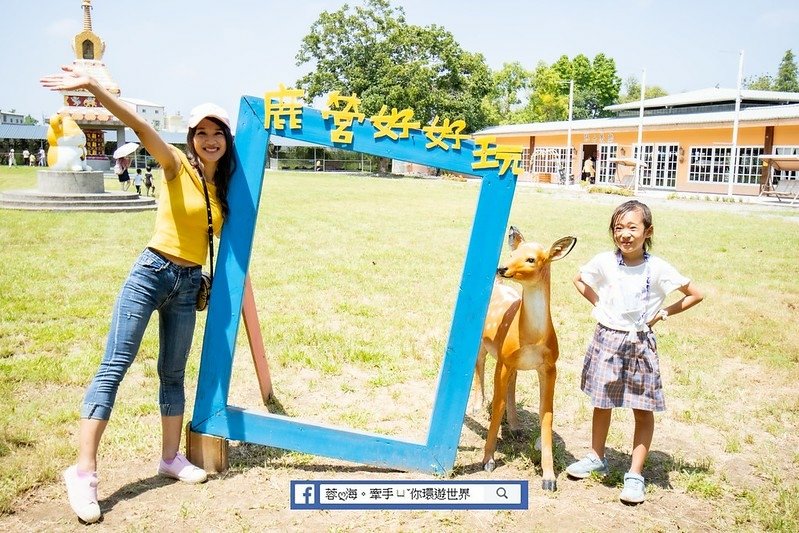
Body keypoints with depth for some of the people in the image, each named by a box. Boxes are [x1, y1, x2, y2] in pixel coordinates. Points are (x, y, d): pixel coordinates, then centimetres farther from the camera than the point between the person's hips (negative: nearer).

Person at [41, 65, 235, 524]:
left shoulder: (224, 188, 8)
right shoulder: (177, 167, -6)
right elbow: (140, 126, -22)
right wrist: (94, 86, -35)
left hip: (189, 284, 5)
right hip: (152, 272, -5)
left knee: (173, 373, 13)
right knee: (114, 366, -8)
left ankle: (171, 457, 24)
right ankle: (84, 471, -7)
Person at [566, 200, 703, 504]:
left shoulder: (658, 269, -11)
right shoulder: (604, 262, -7)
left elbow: (695, 295, -2)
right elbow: (579, 280, 13)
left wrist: (663, 313, -5)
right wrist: (599, 304, 2)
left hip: (640, 343, -1)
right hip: (607, 339, 2)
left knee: (643, 410, 3)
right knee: (601, 403, 14)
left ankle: (635, 474, 15)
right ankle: (596, 459, 33)